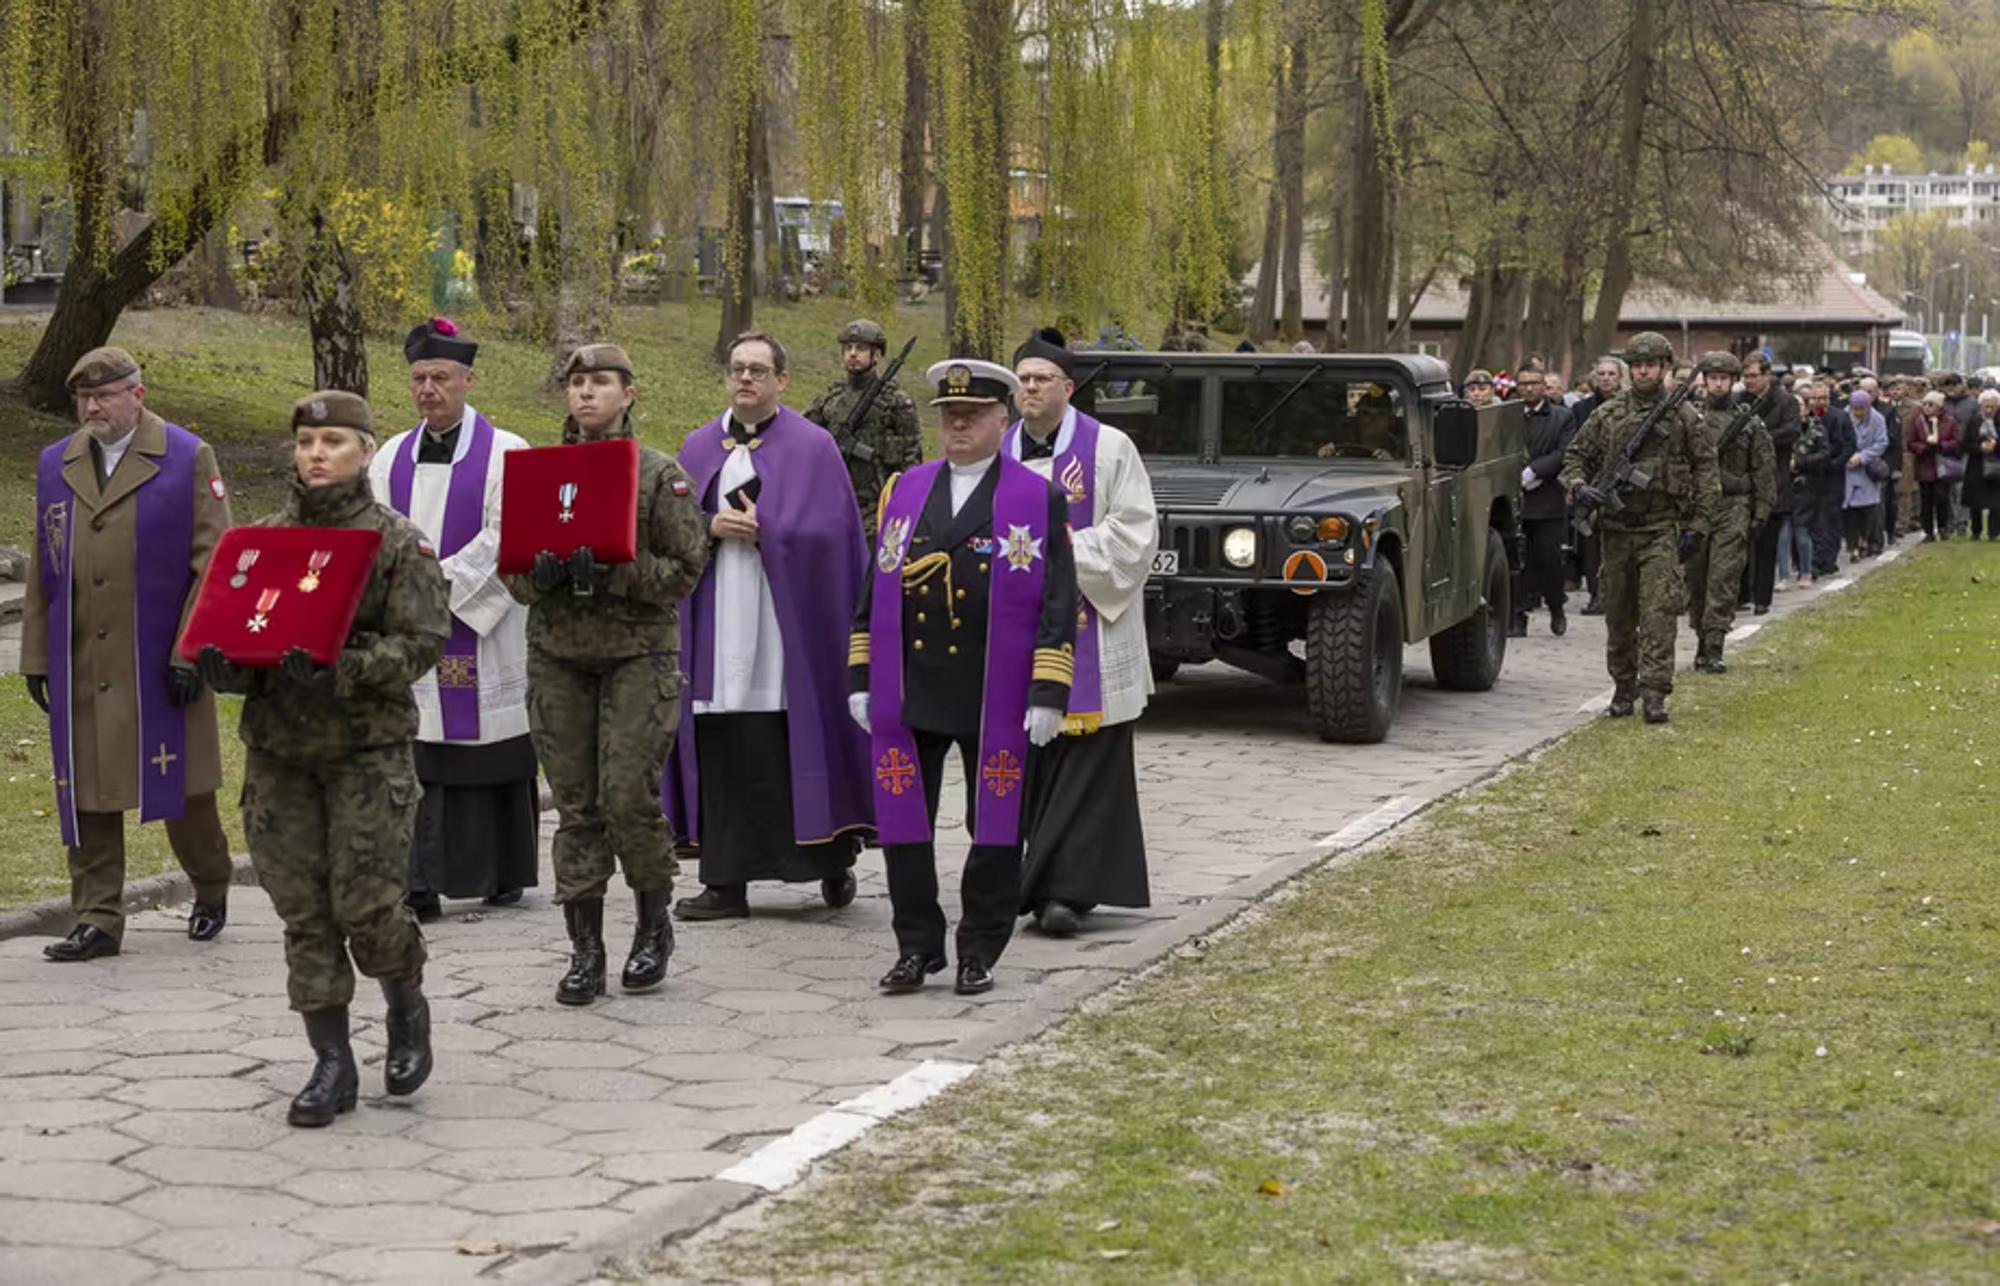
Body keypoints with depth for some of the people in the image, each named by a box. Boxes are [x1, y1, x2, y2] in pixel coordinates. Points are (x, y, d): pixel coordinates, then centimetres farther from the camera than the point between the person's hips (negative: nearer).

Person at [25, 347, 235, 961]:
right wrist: (36, 655, 10)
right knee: (85, 793, 2)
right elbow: (43, 568, 15)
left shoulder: (189, 459, -3)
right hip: (81, 669, 4)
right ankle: (97, 920, 8)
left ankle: (211, 891, 29)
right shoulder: (56, 465, 11)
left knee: (181, 790, 6)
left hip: (160, 667, -4)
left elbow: (212, 564, -6)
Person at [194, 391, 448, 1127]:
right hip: (279, 749, 4)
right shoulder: (265, 538, 10)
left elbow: (422, 643, -10)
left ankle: (408, 1010, 22)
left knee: (366, 901, -8)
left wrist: (343, 669, -25)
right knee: (303, 909, 4)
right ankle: (332, 1062, 13)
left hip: (369, 747, -4)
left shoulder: (398, 542, -3)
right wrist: (221, 662, -12)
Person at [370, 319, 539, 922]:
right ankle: (422, 883, -4)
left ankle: (506, 873, 14)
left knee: (492, 752, 2)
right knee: (416, 757, -3)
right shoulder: (390, 459, 13)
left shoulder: (505, 455, 0)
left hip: (482, 634, -3)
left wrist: (440, 587, -15)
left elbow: (505, 540, -9)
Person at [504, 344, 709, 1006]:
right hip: (558, 655, 3)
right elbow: (512, 571, 10)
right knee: (576, 803, 3)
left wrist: (611, 571, -19)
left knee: (629, 796, -8)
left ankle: (653, 925, 15)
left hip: (638, 655, -3)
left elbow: (685, 569, -5)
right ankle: (585, 949, 10)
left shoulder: (661, 475, 0)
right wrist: (543, 571, -14)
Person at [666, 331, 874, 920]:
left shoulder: (811, 446, 2)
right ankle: (725, 883, 7)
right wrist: (711, 527, -9)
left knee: (791, 754, -2)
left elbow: (825, 533, -5)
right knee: (722, 755, 3)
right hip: (716, 628, 4)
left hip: (784, 628, -3)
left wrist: (762, 530, -13)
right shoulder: (699, 448, 14)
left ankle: (832, 862, 15)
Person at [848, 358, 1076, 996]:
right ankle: (917, 946, 15)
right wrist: (861, 679, 7)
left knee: (995, 827, 5)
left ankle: (981, 953, 18)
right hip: (909, 697, 3)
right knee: (903, 824, 4)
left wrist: (1047, 693, -11)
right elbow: (876, 589, 13)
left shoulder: (1038, 499, 0)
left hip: (995, 700, -3)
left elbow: (1058, 602, -4)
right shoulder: (906, 491, 11)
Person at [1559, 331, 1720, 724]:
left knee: (1658, 612, -12)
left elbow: (1706, 471, 3)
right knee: (1618, 615, 10)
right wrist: (1578, 487, -7)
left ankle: (1654, 692, -13)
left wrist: (1697, 526, -3)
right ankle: (1623, 686, 25)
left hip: (1662, 530, -3)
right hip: (1616, 529, 3)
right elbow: (1576, 456, 15)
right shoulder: (1607, 415, 8)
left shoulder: (1685, 417, 2)